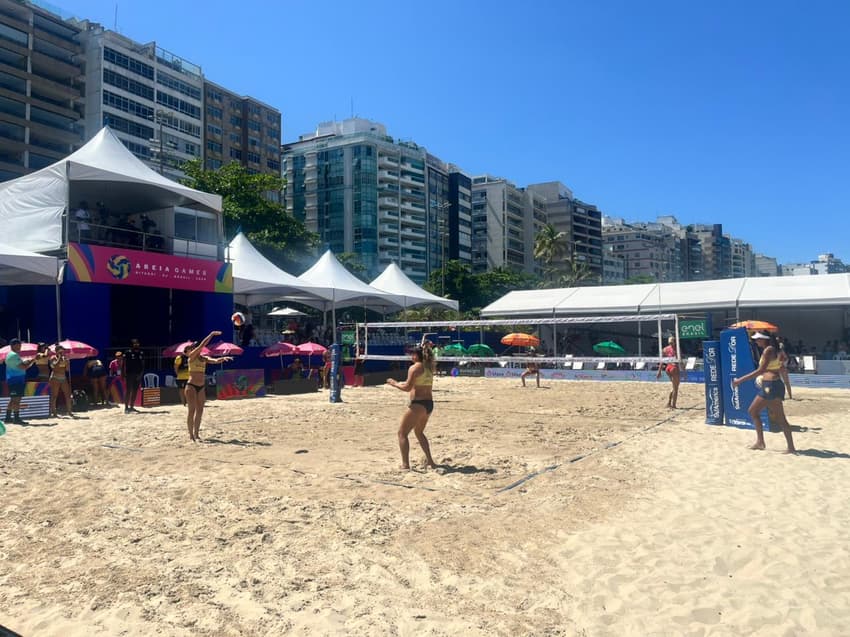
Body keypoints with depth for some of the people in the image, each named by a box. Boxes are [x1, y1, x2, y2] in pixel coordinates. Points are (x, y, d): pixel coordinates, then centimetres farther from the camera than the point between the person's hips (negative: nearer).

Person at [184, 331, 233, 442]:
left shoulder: (204, 358, 11)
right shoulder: (192, 356, -5)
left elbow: (215, 361, -1)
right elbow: (202, 345, -14)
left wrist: (223, 358, -22)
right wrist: (211, 334, -14)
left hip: (201, 387, 6)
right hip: (191, 386, -6)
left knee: (200, 411, 7)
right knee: (192, 410, -5)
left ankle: (196, 433, 16)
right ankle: (191, 435, 1)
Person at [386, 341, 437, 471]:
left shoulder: (414, 367, -11)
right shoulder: (429, 367, 12)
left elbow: (407, 388, -15)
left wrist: (394, 383, 0)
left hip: (418, 404, -8)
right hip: (429, 403, 8)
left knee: (402, 433, 2)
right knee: (419, 432, 27)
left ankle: (405, 464, -5)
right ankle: (430, 461, 27)